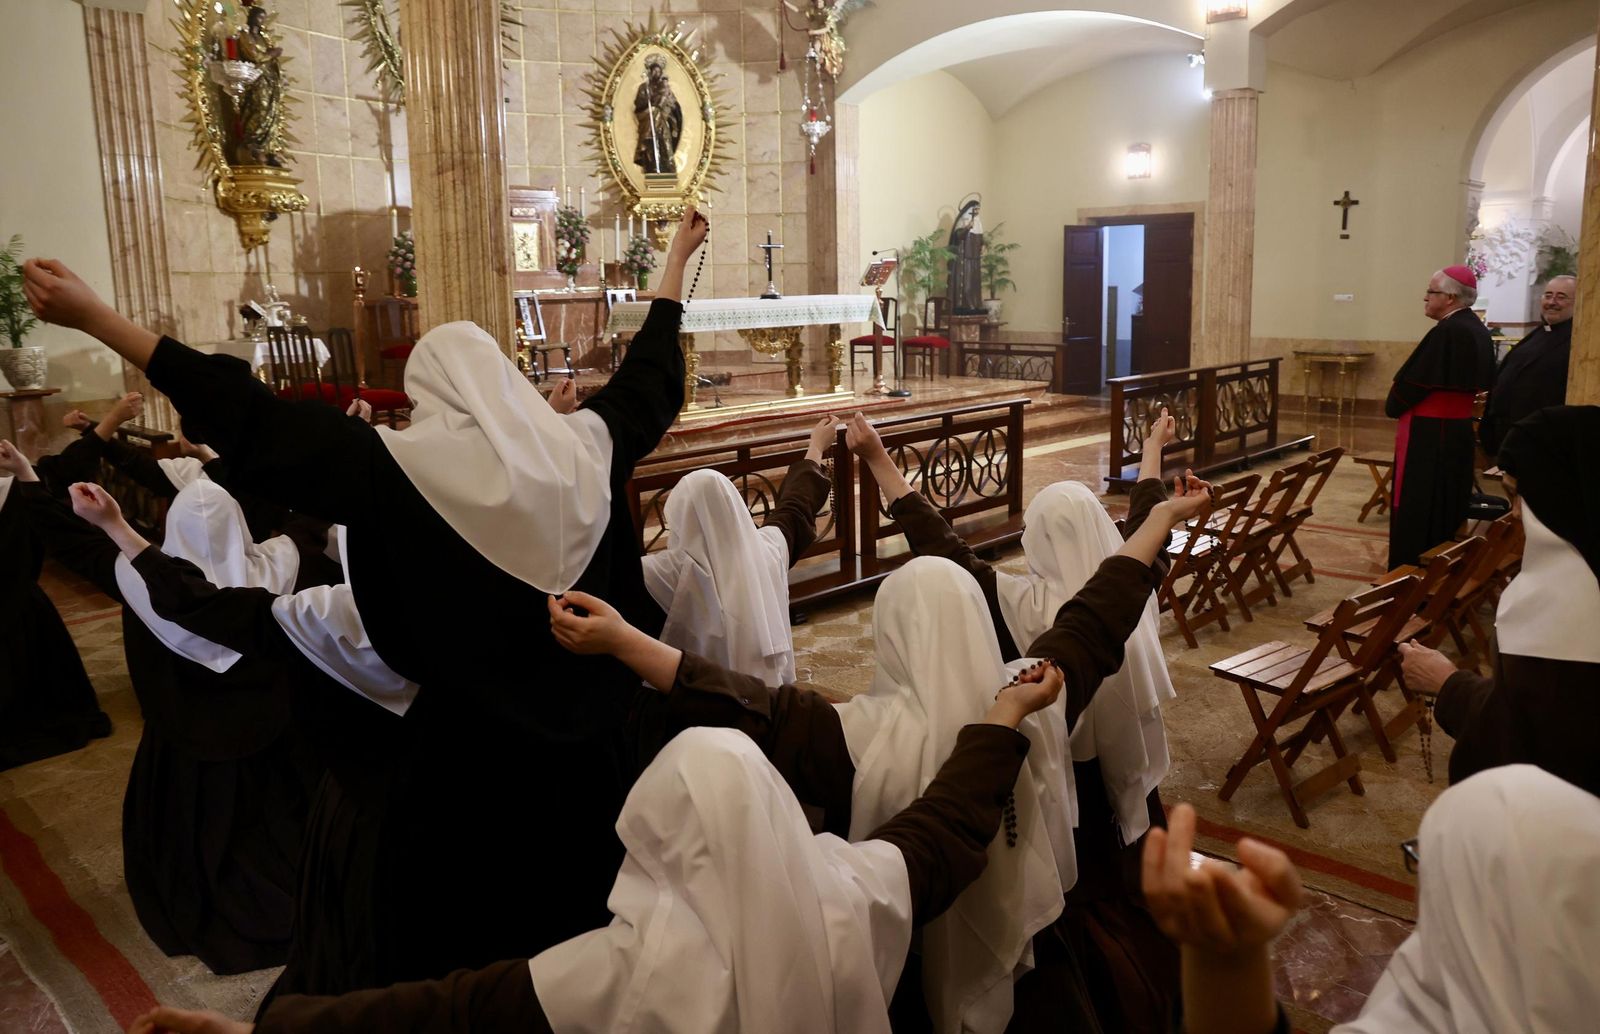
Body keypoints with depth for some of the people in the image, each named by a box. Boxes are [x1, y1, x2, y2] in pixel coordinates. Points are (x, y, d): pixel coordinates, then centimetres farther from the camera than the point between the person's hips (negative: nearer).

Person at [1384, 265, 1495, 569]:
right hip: (1458, 430, 9)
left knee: (1416, 509, -2)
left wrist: (1392, 407, 3)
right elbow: (1480, 383, 16)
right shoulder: (1478, 331, 10)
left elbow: (1413, 381, -17)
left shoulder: (1447, 332, -20)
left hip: (1428, 435, -9)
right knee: (1446, 506, 15)